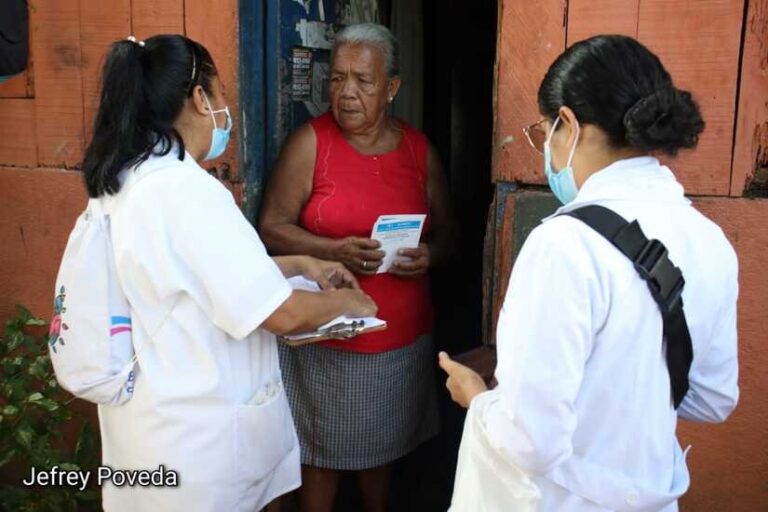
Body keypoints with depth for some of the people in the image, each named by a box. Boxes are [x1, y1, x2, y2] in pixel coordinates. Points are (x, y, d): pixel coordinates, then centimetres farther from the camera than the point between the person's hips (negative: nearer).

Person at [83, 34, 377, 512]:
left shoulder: (126, 181, 2)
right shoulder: (187, 191, -26)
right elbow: (283, 314, -24)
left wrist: (301, 264, 13)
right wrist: (344, 301, -4)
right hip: (197, 432, -8)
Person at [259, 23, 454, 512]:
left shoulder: (419, 149, 2)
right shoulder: (310, 142, -8)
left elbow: (445, 233, 9)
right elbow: (273, 228, -9)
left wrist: (429, 254, -14)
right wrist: (336, 249, -25)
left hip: (402, 335, 3)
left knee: (384, 440, 20)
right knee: (323, 447, 11)